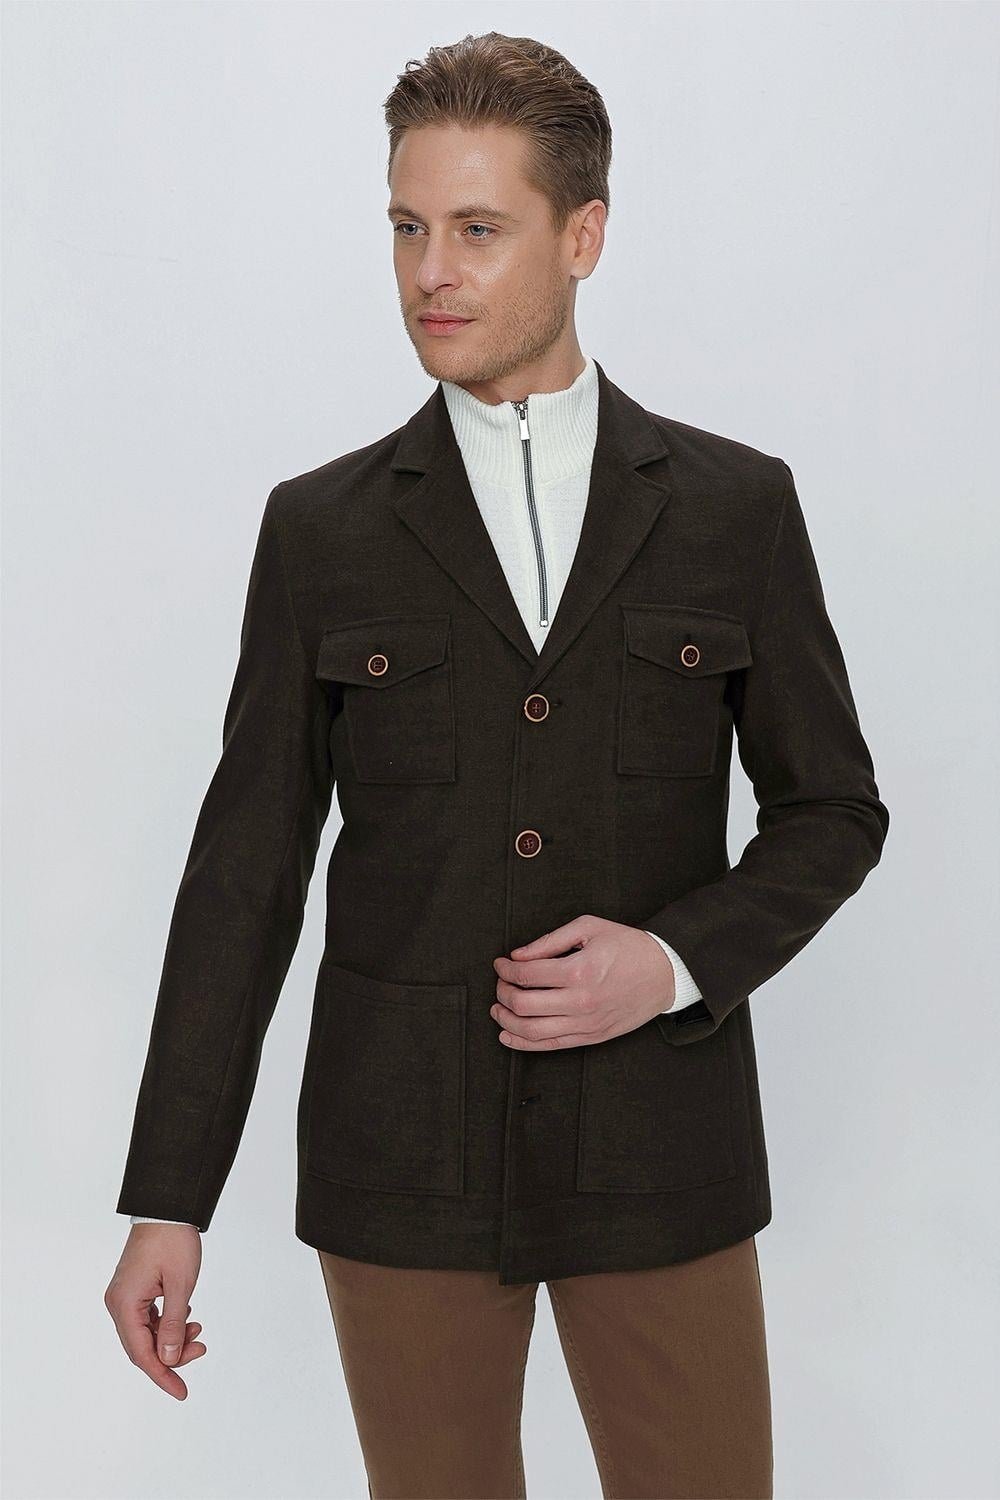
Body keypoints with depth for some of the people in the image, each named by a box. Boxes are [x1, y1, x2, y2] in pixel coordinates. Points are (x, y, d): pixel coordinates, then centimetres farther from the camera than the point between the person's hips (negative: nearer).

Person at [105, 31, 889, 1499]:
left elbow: (833, 809, 7)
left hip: (659, 1153, 0)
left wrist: (680, 962, -13)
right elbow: (246, 867, 1)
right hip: (402, 1158, 0)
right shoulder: (321, 528, 1)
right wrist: (168, 1201, -2)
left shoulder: (737, 505, 2)